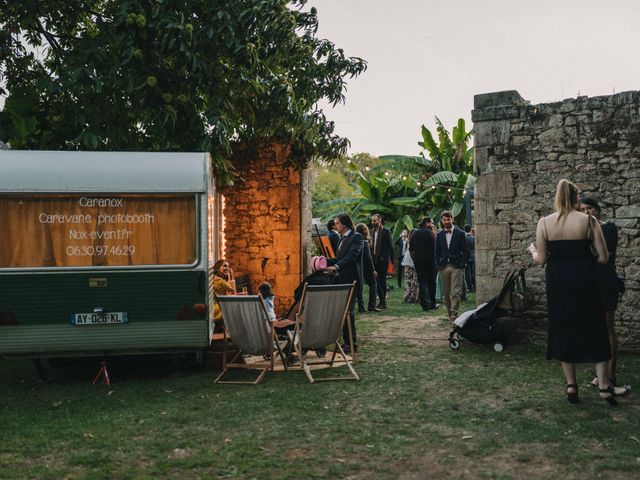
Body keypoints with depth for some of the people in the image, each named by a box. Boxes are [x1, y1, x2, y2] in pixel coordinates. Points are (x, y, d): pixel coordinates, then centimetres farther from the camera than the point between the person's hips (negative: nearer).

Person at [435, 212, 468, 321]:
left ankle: (454, 314, -10)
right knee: (446, 293, 6)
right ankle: (449, 313, 17)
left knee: (456, 292, -10)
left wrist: (461, 265, -7)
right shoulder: (439, 235, 11)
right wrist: (438, 265, 3)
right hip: (443, 267, 3)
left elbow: (465, 251, 1)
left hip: (456, 267, -3)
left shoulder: (460, 234, 2)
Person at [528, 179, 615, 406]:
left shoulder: (544, 223, -4)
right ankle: (604, 386, 8)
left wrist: (532, 251, 17)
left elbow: (541, 259, -4)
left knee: (562, 330, 13)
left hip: (557, 282, 1)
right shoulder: (589, 221, -6)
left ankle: (571, 385, 14)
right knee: (594, 330, 9)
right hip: (584, 281, -1)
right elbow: (603, 258, -5)